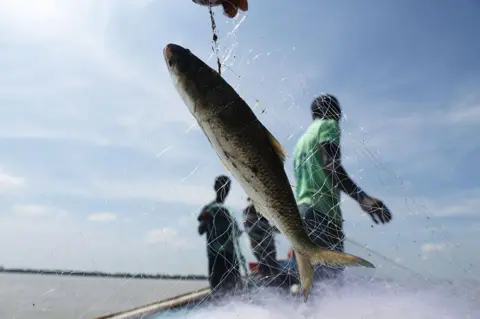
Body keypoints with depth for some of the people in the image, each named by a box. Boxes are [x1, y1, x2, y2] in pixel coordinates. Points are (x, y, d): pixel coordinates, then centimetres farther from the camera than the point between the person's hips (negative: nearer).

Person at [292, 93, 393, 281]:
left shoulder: (302, 140, 29)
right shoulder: (328, 125, 5)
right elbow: (330, 166, -13)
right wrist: (362, 198, -23)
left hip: (300, 213, 9)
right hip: (321, 212, -9)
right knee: (329, 275, -15)